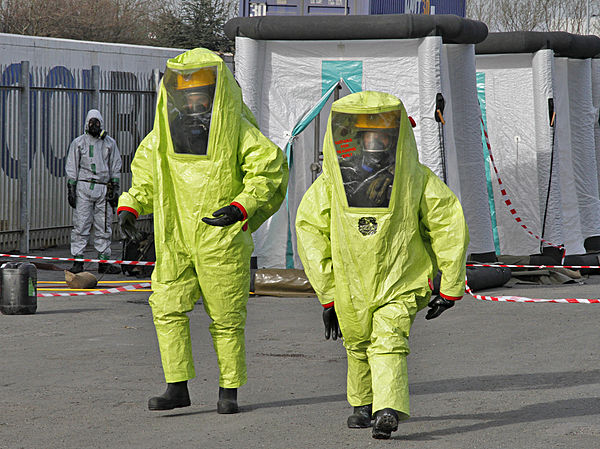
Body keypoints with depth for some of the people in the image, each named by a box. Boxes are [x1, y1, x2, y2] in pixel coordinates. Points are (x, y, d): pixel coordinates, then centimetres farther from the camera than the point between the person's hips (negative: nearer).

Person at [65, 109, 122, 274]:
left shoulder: (110, 143, 12)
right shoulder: (78, 143, 6)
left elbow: (116, 168, 15)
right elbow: (71, 168, 6)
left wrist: (115, 189, 8)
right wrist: (70, 190, -1)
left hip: (104, 189, 2)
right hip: (84, 187, -2)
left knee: (104, 227, 3)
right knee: (81, 225, -6)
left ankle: (103, 262, 8)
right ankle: (78, 261, -4)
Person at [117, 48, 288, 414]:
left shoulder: (237, 129, -5)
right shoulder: (163, 134, 8)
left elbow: (268, 168, -11)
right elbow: (146, 174, 20)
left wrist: (241, 207, -25)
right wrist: (130, 206, 2)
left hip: (222, 239, -4)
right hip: (176, 238, 4)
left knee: (226, 317, 2)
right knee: (169, 308, -5)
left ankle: (229, 390, 14)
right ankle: (178, 387, 0)